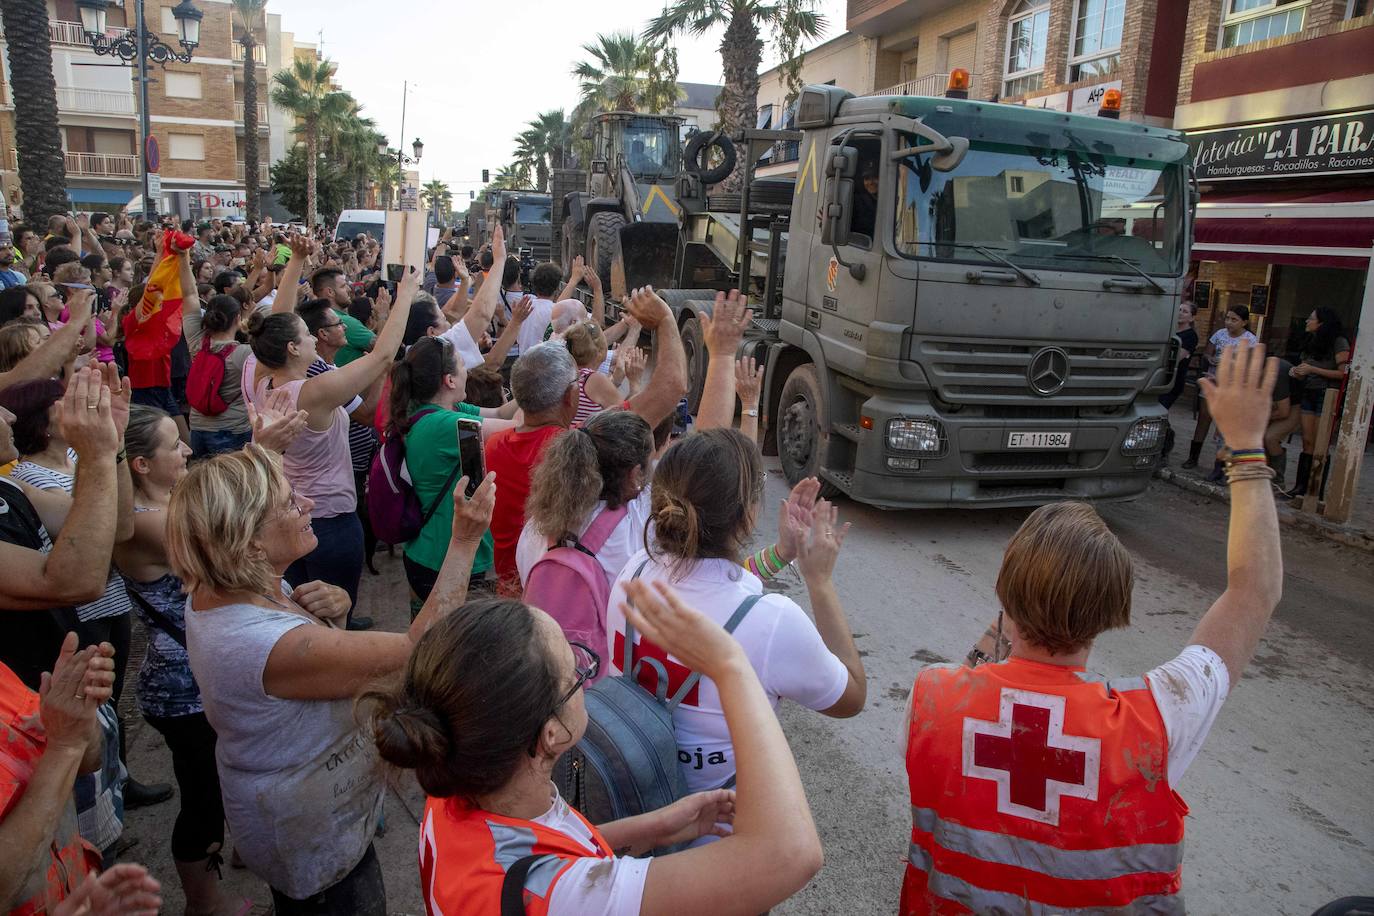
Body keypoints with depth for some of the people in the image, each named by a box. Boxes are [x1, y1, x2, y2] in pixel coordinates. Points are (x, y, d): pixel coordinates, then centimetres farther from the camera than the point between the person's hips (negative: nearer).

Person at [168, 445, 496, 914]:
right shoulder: (274, 647, -39)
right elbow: (417, 649, -35)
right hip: (316, 839, -8)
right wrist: (464, 541, -33)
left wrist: (334, 606, -18)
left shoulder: (214, 590, -11)